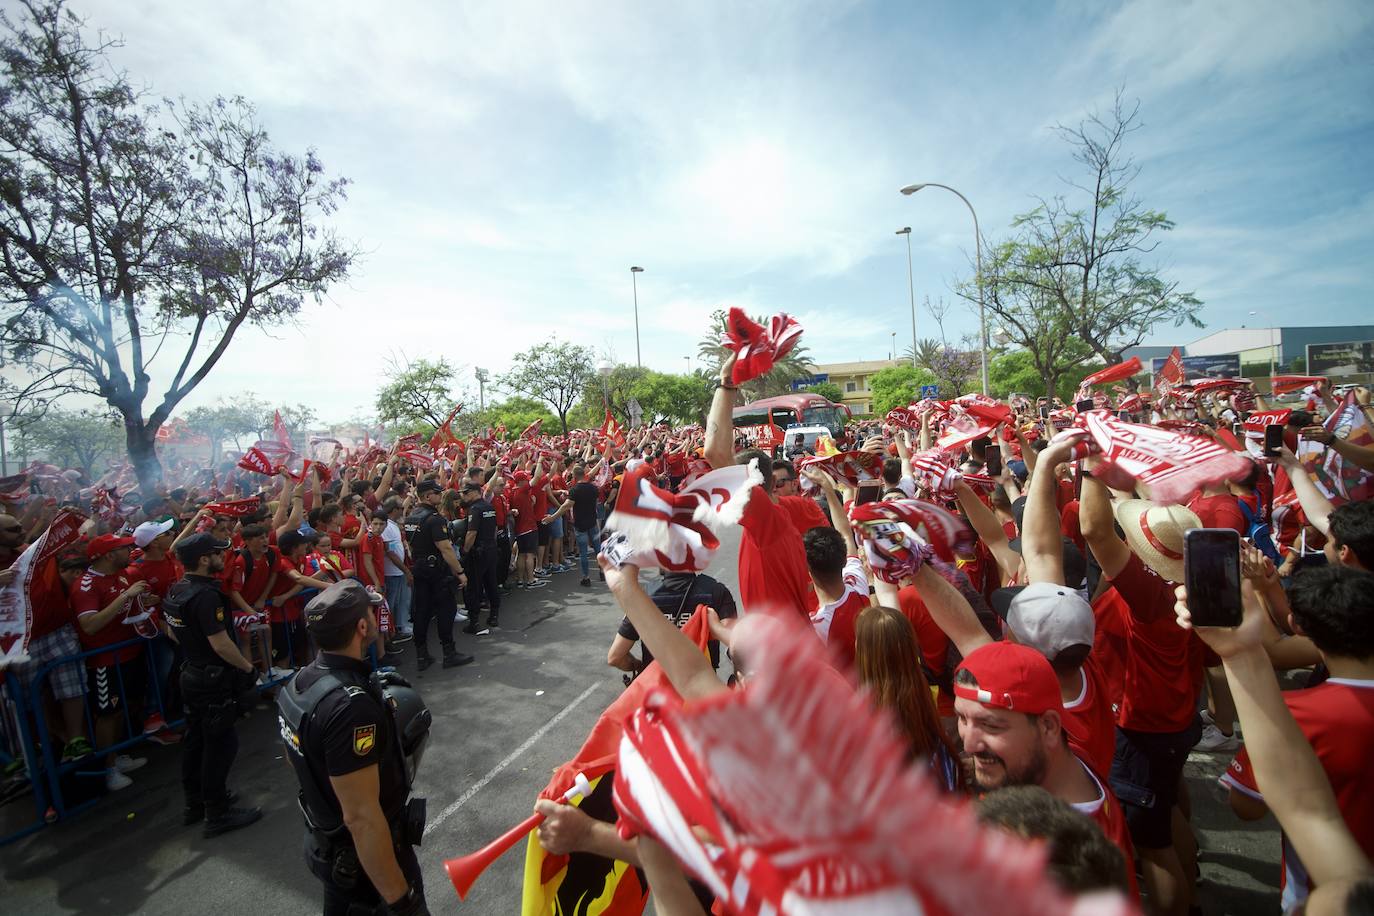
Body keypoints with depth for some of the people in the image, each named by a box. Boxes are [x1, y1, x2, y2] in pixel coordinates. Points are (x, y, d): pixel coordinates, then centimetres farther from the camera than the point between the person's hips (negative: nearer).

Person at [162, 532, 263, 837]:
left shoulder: (175, 591, 4)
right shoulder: (206, 595, -26)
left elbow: (174, 632, 17)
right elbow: (221, 644, -26)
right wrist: (248, 667, -15)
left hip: (191, 674, 10)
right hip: (214, 680, -10)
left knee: (196, 739, 20)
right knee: (220, 743, 1)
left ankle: (194, 803, 35)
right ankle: (217, 814, 11)